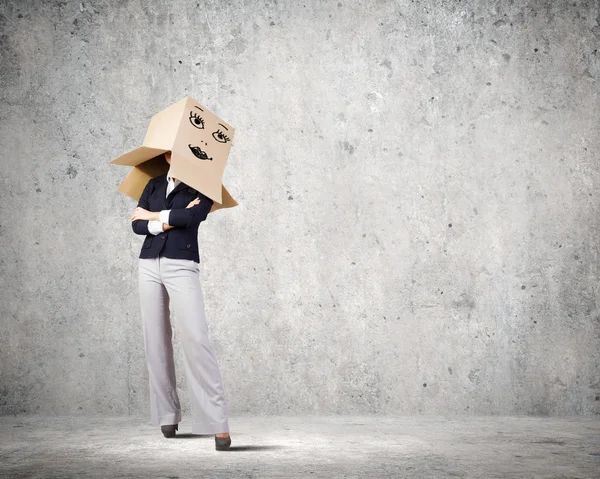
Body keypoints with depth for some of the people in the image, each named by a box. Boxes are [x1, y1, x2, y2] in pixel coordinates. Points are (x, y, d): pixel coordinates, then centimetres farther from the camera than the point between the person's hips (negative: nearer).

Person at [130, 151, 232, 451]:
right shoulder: (154, 185, 15)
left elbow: (191, 216, -14)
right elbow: (136, 225, 4)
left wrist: (152, 215, -2)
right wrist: (168, 221, -11)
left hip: (182, 266, -4)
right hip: (149, 266, 5)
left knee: (196, 339, -17)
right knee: (156, 341, 3)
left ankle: (218, 423, -19)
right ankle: (167, 414, 14)